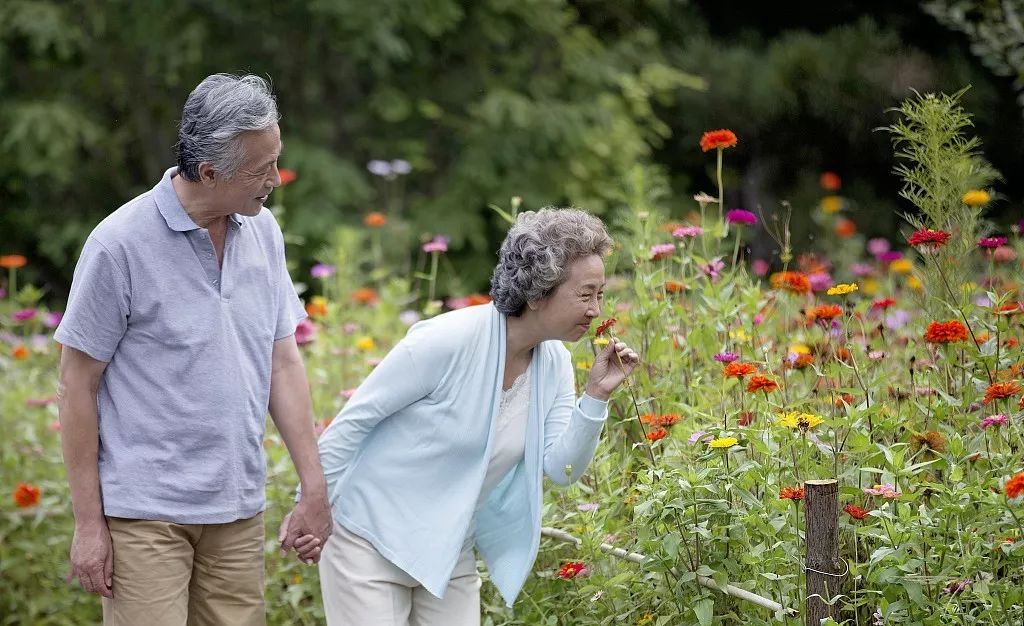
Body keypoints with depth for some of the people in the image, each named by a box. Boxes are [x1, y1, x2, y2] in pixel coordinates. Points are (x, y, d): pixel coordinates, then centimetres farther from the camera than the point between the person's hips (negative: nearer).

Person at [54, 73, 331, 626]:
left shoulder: (262, 232, 7)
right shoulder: (120, 244, -11)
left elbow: (283, 362, 13)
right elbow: (77, 386, -7)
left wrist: (314, 487, 9)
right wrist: (88, 521, -8)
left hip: (238, 512, 6)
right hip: (145, 512, -6)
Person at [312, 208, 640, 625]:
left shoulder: (554, 362, -2)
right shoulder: (449, 340, -23)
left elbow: (562, 469, -4)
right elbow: (351, 422, -16)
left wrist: (596, 397, -17)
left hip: (451, 555, 7)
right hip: (371, 540, -6)